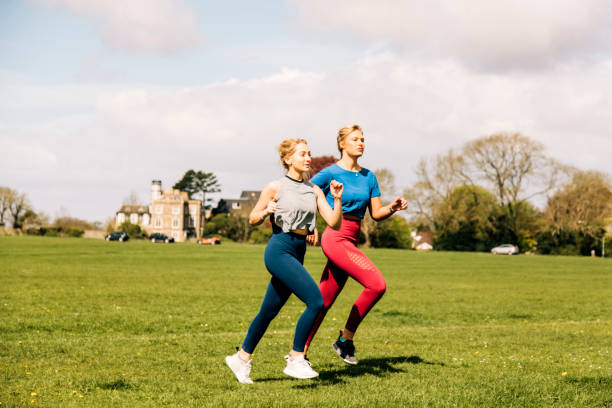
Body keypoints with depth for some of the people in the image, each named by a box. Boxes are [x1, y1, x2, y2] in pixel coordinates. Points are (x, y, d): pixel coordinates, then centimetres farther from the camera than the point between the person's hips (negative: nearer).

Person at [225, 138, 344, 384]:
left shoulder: (314, 190, 12)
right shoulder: (275, 187, -2)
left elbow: (334, 224, 6)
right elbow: (253, 219, 6)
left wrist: (337, 199, -8)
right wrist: (267, 211, -14)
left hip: (298, 253, 6)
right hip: (279, 250, -6)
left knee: (269, 311, 13)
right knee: (316, 301, -19)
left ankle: (242, 358, 28)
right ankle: (296, 360, -11)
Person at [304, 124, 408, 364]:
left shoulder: (368, 177, 15)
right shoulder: (331, 173, -4)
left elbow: (376, 214, 14)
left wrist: (393, 207, -5)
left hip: (351, 241, 7)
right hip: (335, 237, -7)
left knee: (323, 302, 8)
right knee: (377, 284, -19)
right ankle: (345, 339, -9)